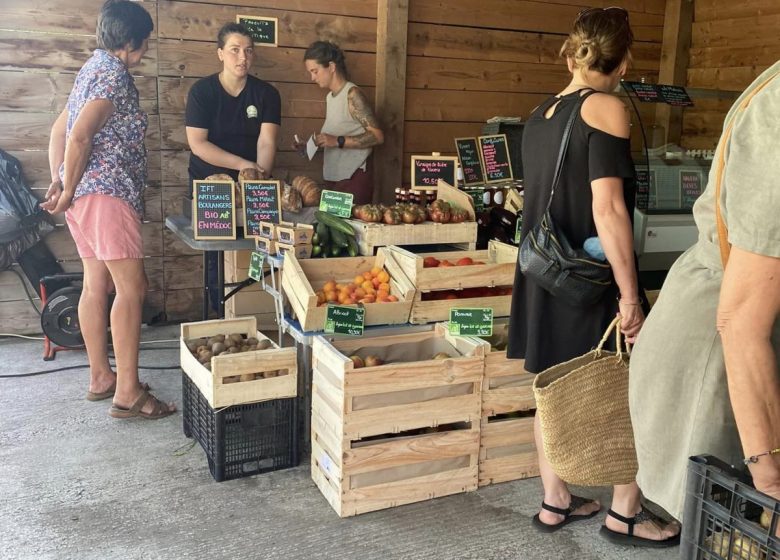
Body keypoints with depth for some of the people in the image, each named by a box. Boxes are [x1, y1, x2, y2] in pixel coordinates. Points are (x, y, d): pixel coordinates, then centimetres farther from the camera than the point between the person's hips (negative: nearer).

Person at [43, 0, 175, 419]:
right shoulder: (114, 73, -11)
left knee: (96, 284, 11)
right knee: (131, 287, -10)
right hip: (106, 192, -10)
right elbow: (80, 136, -20)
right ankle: (128, 393, -9)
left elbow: (59, 131, 19)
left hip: (84, 194, 10)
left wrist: (58, 184, 13)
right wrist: (69, 190, -11)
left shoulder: (95, 67, 19)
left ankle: (101, 377, 19)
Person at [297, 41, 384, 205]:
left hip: (354, 179, -7)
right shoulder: (330, 97, 12)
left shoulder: (353, 94, -11)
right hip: (332, 178, 7)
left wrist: (337, 141, -22)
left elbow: (377, 136, -16)